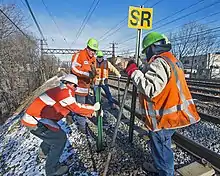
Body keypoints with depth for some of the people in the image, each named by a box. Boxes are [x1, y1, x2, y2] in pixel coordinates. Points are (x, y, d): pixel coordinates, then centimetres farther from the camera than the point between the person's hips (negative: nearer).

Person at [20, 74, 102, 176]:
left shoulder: (59, 90, 13)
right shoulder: (66, 91, -17)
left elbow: (72, 107, 16)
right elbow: (76, 107, -16)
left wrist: (88, 112, 13)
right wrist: (93, 108, -3)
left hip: (33, 117, 10)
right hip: (34, 121, -10)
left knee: (55, 132, 25)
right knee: (60, 138, -4)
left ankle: (43, 153, 46)